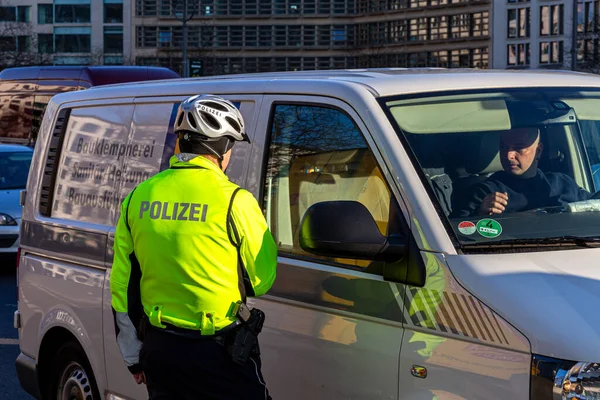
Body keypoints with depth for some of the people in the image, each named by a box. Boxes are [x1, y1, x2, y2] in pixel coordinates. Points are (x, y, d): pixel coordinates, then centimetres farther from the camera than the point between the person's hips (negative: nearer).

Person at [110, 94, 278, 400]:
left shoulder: (137, 198, 4)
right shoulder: (233, 200, -13)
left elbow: (122, 287, 10)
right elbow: (262, 279, -6)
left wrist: (134, 357, 20)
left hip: (159, 350, 5)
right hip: (221, 353, -5)